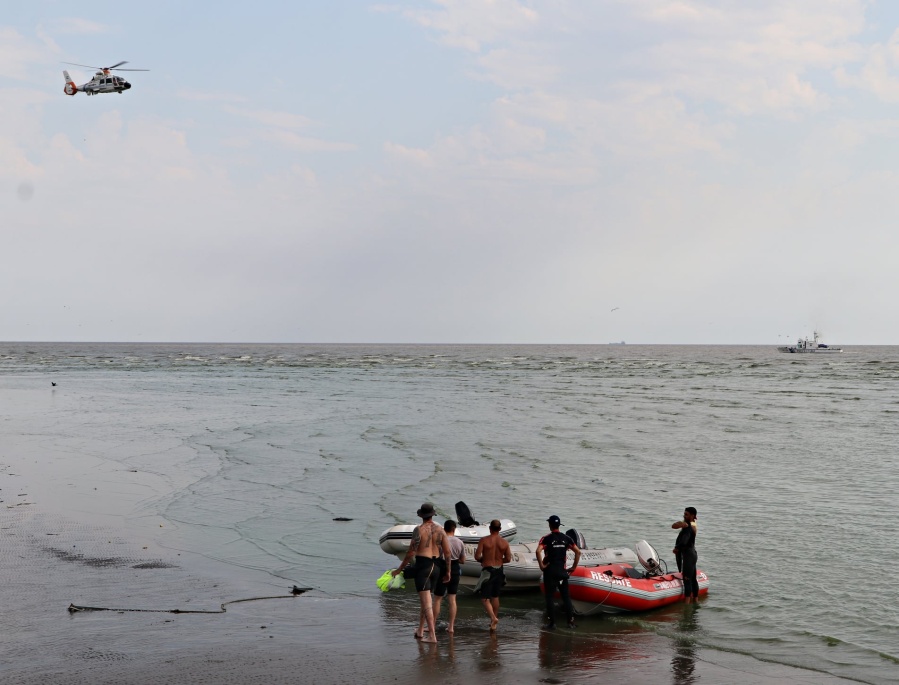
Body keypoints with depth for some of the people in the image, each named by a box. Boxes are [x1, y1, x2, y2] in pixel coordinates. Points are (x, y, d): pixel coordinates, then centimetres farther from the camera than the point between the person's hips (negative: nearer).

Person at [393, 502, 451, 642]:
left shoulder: (419, 530, -10)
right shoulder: (440, 530, 4)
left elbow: (411, 552, -12)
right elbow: (447, 552, 4)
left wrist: (400, 569, -3)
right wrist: (447, 571, 14)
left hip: (422, 565, -6)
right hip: (435, 566, 6)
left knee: (426, 601, -7)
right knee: (425, 600, 19)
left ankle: (432, 635, -12)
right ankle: (420, 631, 27)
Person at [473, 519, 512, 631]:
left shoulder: (484, 540, -11)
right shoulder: (504, 543, -2)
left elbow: (477, 556, -14)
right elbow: (508, 559, 1)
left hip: (487, 570, -4)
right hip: (499, 570, 4)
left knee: (485, 598, -1)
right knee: (495, 597, 18)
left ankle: (493, 618, -22)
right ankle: (494, 621, 25)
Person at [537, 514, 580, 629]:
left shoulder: (546, 538, -7)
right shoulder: (566, 538, 5)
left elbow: (538, 551, -24)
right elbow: (578, 552, 4)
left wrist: (541, 565, -14)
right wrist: (574, 567, 8)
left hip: (550, 571, -4)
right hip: (562, 570, 4)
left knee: (550, 597, 3)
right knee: (566, 596, 10)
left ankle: (552, 623, 2)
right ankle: (571, 621, 10)